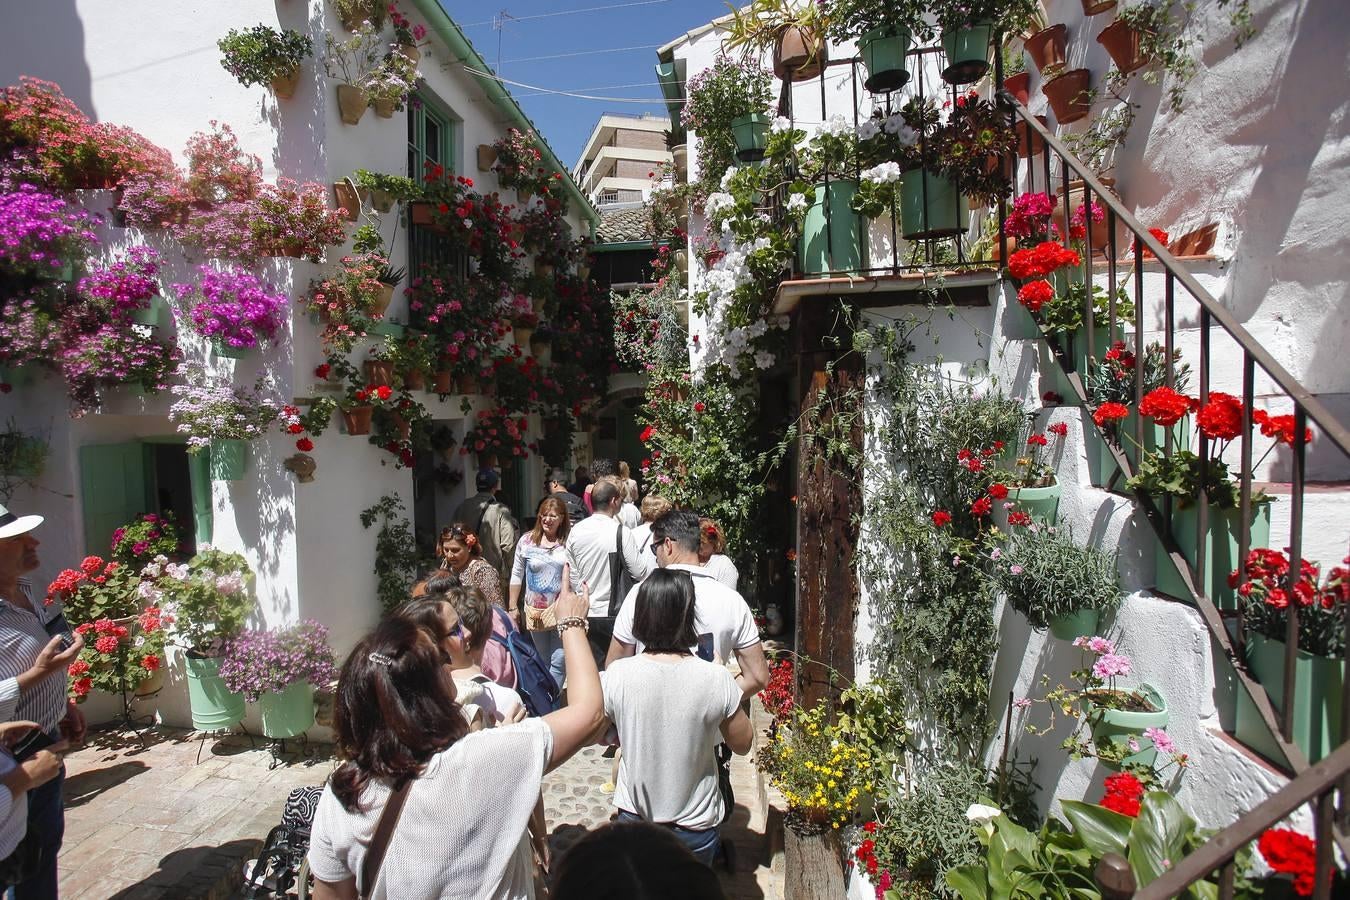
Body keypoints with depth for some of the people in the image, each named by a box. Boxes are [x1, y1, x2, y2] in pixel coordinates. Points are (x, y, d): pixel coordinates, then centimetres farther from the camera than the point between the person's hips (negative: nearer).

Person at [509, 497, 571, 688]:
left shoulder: (569, 542, -8)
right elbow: (516, 576, 5)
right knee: (542, 661, 18)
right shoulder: (526, 541, -2)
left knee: (559, 661, -3)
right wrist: (512, 607, 6)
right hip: (535, 611, 2)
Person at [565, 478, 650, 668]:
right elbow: (640, 572, -12)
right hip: (612, 614, -4)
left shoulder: (576, 531, 0)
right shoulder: (620, 532, -16)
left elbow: (572, 575, 7)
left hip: (585, 613, 5)